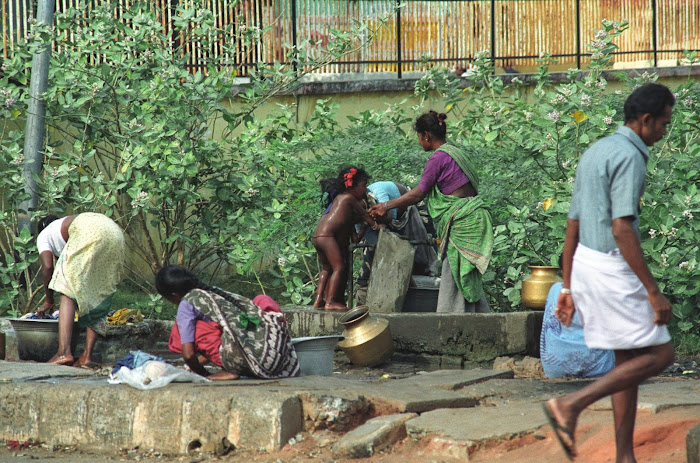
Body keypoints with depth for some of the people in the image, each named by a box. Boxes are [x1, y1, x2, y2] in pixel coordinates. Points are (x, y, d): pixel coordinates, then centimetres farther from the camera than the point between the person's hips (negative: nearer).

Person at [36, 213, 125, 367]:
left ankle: (64, 352, -17)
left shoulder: (44, 235, 25)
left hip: (89, 233, -7)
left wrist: (49, 300, 20)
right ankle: (87, 355, 7)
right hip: (116, 233, 7)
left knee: (68, 291, -3)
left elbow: (47, 266, 9)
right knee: (99, 296, 14)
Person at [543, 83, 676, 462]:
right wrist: (653, 291, -21)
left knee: (629, 360, 13)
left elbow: (572, 226, 17)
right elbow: (622, 229, -23)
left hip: (586, 265, 10)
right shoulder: (629, 157, -15)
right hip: (613, 270, -10)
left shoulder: (594, 153, 15)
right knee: (659, 355, -3)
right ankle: (570, 405, -10)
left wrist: (568, 288, 20)